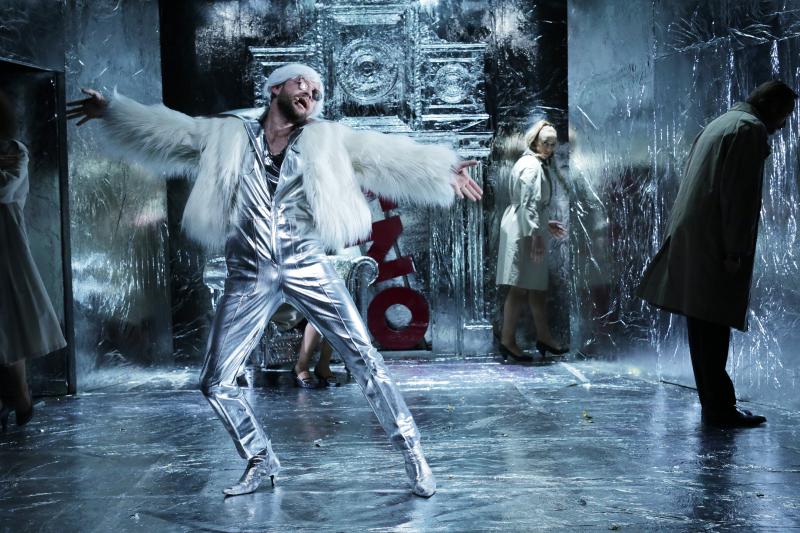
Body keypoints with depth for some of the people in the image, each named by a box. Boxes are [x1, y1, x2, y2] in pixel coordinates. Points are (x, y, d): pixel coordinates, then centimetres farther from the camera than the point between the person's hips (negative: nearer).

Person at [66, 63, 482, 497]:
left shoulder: (326, 140, 9)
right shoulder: (229, 135, 9)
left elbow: (385, 156, 2)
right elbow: (165, 132, 12)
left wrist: (443, 171, -5)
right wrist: (111, 111, 10)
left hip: (307, 268, -1)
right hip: (249, 277, 1)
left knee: (365, 360, -6)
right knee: (215, 382, 2)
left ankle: (412, 453, 6)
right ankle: (261, 461, 22)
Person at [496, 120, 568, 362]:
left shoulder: (541, 165, 18)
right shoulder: (531, 166, -15)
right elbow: (528, 203, -22)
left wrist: (546, 224, 26)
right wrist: (536, 235, -24)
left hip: (530, 228, 11)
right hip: (524, 231, -11)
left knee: (538, 286, 14)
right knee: (521, 287, -6)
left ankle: (544, 337, 22)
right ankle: (508, 340, 1)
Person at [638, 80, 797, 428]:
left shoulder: (720, 123, 22)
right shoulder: (750, 129, -7)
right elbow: (739, 195, -16)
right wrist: (736, 252, -17)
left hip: (690, 239, 9)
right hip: (713, 245, -9)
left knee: (705, 329, 10)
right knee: (714, 328, -7)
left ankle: (715, 404, 16)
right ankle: (719, 409, -2)